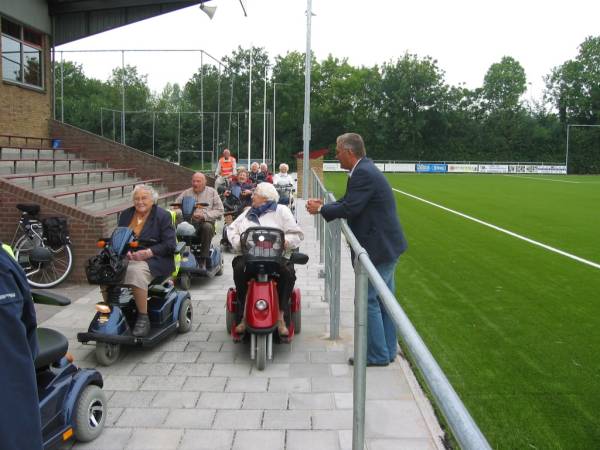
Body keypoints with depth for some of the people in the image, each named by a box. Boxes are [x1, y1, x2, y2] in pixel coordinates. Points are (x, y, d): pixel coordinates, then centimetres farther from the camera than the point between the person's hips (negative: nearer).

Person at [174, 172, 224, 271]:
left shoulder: (212, 192, 13)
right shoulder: (186, 193, 20)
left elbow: (220, 211, 3)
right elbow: (175, 207, 13)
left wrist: (204, 215, -11)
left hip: (206, 221, -1)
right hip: (188, 222, 2)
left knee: (207, 227, -37)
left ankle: (203, 260, -31)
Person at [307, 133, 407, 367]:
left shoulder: (363, 174, -19)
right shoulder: (366, 169, 14)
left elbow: (349, 208, -23)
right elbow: (348, 202, 16)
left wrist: (320, 209, -9)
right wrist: (323, 205, 5)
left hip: (379, 248, -11)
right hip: (387, 244, 11)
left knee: (368, 300, -2)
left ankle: (377, 355, 9)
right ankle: (388, 350, 27)